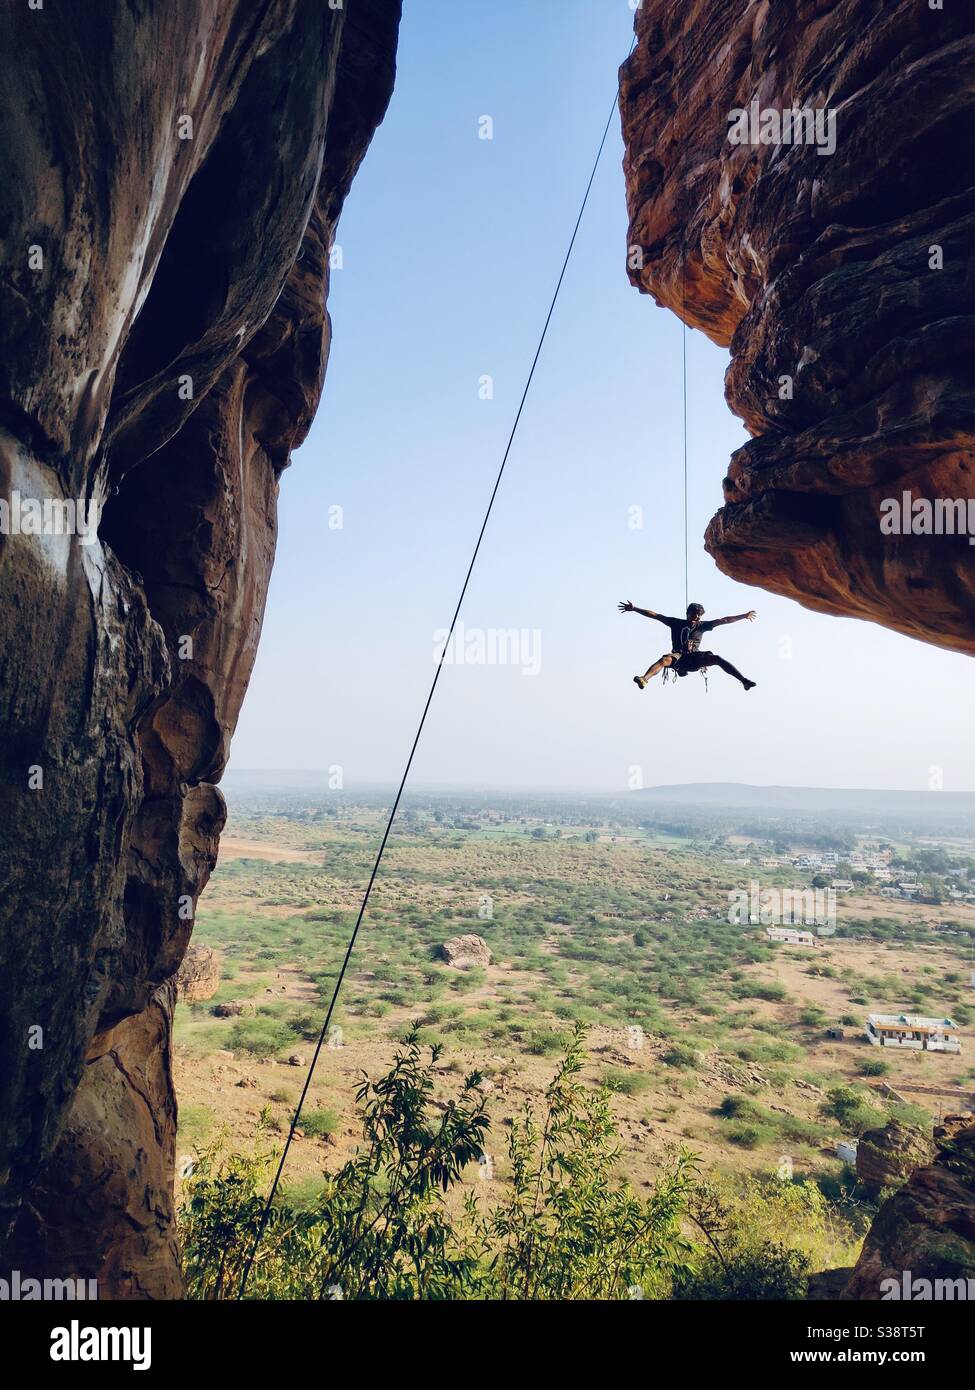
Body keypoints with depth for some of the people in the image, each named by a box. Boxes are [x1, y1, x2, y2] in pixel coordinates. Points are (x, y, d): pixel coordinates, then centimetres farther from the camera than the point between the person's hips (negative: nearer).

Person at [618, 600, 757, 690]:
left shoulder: (701, 626, 16)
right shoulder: (676, 623, 11)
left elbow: (723, 620, 16)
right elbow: (655, 615, 7)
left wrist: (744, 616, 15)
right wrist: (634, 609, 2)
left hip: (695, 657, 2)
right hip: (678, 656, -2)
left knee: (717, 659, -22)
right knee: (665, 660, -36)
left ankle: (744, 681, -27)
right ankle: (644, 680, -61)